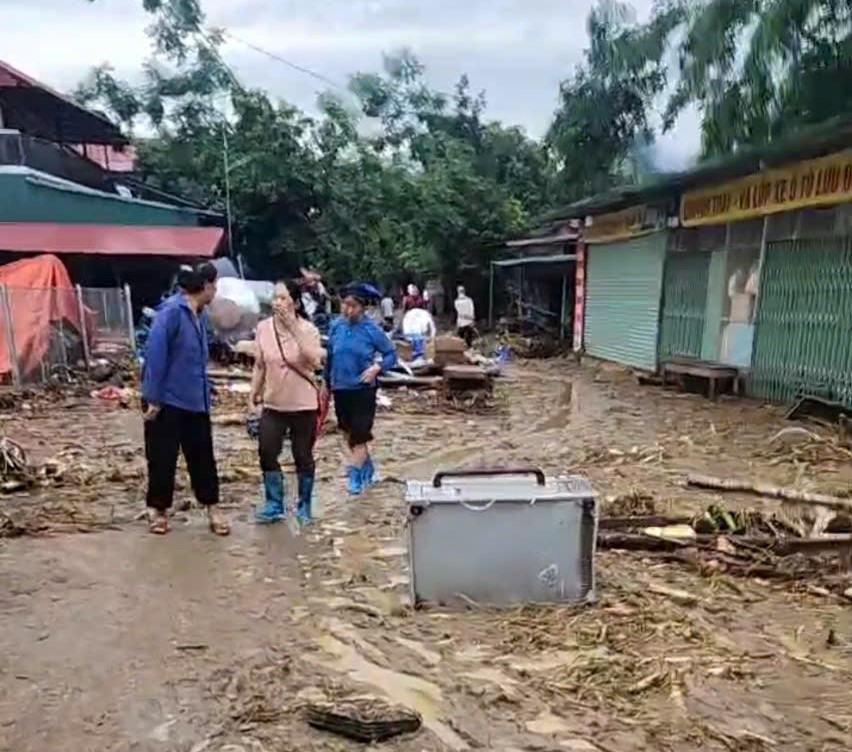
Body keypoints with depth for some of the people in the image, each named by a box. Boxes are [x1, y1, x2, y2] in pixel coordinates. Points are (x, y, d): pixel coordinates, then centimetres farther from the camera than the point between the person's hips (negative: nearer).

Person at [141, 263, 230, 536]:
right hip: (167, 400, -7)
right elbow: (155, 355, -19)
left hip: (195, 401, 7)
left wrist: (206, 394, 14)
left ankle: (212, 508, 19)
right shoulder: (171, 311, -17)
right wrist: (153, 398, -18)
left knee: (202, 455, 10)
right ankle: (157, 509, 24)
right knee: (162, 458, 7)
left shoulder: (200, 315, 7)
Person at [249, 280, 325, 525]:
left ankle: (304, 506, 25)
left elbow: (315, 361, -29)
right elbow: (260, 366, 7)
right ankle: (275, 505, 18)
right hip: (273, 404, 3)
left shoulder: (308, 329, -12)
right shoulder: (264, 327, -2)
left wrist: (294, 328, -30)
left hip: (303, 404, -3)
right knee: (267, 454, 1)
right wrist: (253, 394, 6)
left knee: (303, 457, 9)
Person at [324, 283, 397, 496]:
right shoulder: (336, 326, 0)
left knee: (359, 433, -5)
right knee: (349, 432, 15)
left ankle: (355, 474, 6)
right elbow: (330, 356, 10)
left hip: (363, 389, -5)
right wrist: (326, 382, 14)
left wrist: (377, 368, -18)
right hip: (340, 388, 5)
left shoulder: (372, 330, -11)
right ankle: (367, 467, 35)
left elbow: (391, 354, -2)